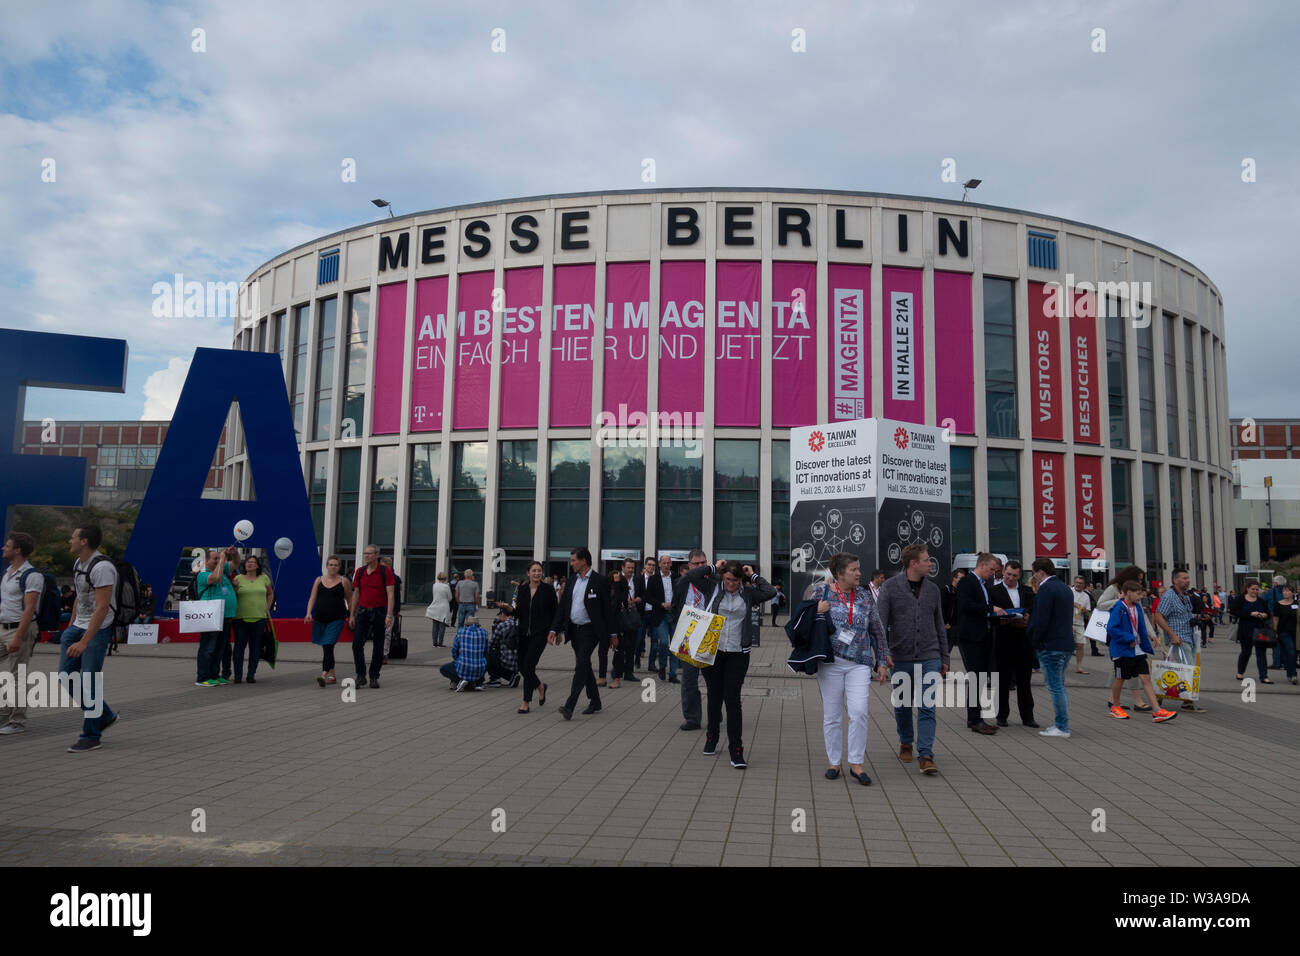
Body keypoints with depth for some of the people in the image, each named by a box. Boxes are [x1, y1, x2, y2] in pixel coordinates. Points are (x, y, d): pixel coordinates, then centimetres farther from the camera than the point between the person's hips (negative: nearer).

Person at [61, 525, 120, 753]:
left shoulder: (102, 567, -21)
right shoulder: (78, 563, 9)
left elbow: (102, 608, -24)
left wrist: (83, 642, -26)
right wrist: (71, 627, 21)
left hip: (98, 629, -9)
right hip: (78, 625, 9)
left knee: (89, 682, -5)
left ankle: (91, 736, 7)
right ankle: (104, 716, 21)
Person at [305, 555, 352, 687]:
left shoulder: (344, 581, 2)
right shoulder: (319, 580, 10)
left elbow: (350, 600, 6)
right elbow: (312, 598, 8)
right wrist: (308, 613, -7)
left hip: (337, 619, -4)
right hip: (320, 618, 4)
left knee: (328, 645, -17)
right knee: (325, 647, 12)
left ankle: (324, 675, -26)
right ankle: (332, 676, 24)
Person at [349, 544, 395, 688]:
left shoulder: (385, 572, -5)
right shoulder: (360, 571, 7)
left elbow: (390, 594, -9)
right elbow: (356, 594, 12)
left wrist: (389, 615, -17)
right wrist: (352, 615, 9)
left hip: (379, 612, -3)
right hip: (363, 611, 3)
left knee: (378, 646, 4)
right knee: (357, 643, -8)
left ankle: (374, 677, 15)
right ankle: (360, 676, 1)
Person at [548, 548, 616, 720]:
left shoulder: (599, 580, -8)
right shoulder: (571, 580, 9)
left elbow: (607, 608, -6)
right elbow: (562, 606, 11)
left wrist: (613, 633, -6)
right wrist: (554, 629, 5)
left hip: (590, 630, -7)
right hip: (574, 630, 7)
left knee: (581, 665, -15)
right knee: (585, 666, 13)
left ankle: (570, 706, -20)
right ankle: (595, 703, 26)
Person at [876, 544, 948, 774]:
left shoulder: (933, 589, 8)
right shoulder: (891, 587, -4)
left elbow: (939, 626, 15)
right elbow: (880, 621, -8)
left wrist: (944, 658, 16)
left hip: (929, 658, 2)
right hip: (900, 658, -1)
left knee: (927, 707, -7)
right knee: (902, 705, 12)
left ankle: (925, 756, -8)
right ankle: (906, 743, 33)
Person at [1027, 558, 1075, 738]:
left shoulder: (1045, 589, -15)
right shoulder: (1066, 588, 15)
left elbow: (1041, 620, -19)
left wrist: (1035, 642, -8)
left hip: (1051, 646, -10)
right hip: (1067, 643, 10)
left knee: (1055, 687, -5)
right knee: (1059, 686, 17)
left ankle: (1062, 727, -2)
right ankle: (1062, 724, 22)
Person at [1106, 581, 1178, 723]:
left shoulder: (1137, 608, 8)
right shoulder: (1119, 609, -15)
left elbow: (1142, 630, 18)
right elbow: (1111, 629, -23)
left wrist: (1147, 648, 16)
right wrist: (1129, 639, -21)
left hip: (1137, 651, 6)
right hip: (1122, 651, -6)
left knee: (1146, 678, -1)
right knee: (1120, 679, 7)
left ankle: (1157, 711, -5)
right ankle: (1115, 707, 25)